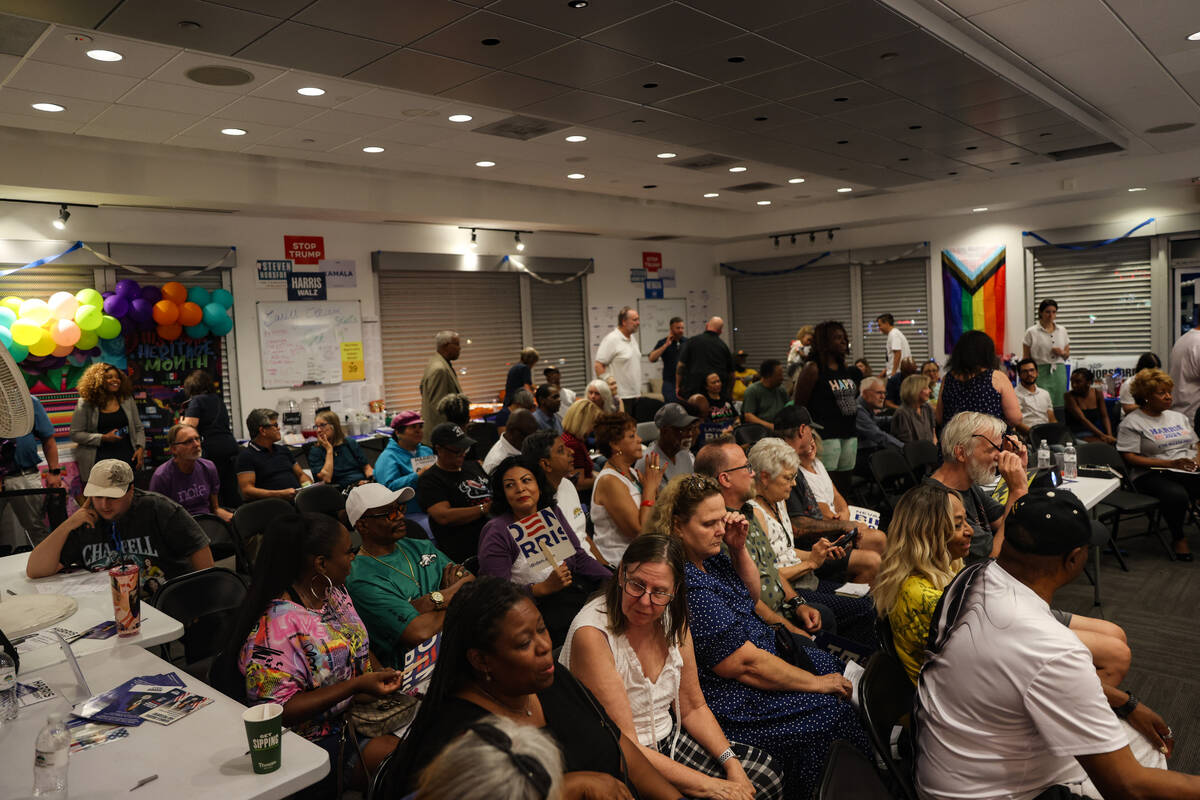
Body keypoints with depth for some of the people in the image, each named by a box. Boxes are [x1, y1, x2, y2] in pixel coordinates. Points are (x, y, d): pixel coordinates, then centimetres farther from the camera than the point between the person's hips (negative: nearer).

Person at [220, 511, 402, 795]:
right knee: (385, 751, -26)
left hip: (357, 709, 8)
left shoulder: (335, 591, 4)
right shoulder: (276, 626, -22)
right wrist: (356, 685, -25)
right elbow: (278, 710, -20)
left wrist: (380, 674, -2)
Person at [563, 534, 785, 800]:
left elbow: (693, 708, 7)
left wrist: (732, 764, -8)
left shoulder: (673, 618, -3)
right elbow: (623, 748, -24)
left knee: (766, 775, -1)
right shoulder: (592, 636, -25)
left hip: (669, 740, 7)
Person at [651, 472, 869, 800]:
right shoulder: (688, 585, -30)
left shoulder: (708, 557, 0)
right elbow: (746, 664, -26)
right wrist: (816, 683, -14)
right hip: (730, 702, -11)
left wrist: (739, 548, -3)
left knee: (835, 666, 11)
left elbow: (751, 595, 16)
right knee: (829, 712, -10)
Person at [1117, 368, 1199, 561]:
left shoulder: (1179, 417, 23)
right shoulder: (1132, 423, 0)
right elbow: (1130, 458, -8)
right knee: (1177, 495, -37)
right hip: (1154, 475, -6)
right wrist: (1170, 463, -15)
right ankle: (1178, 539, -12)